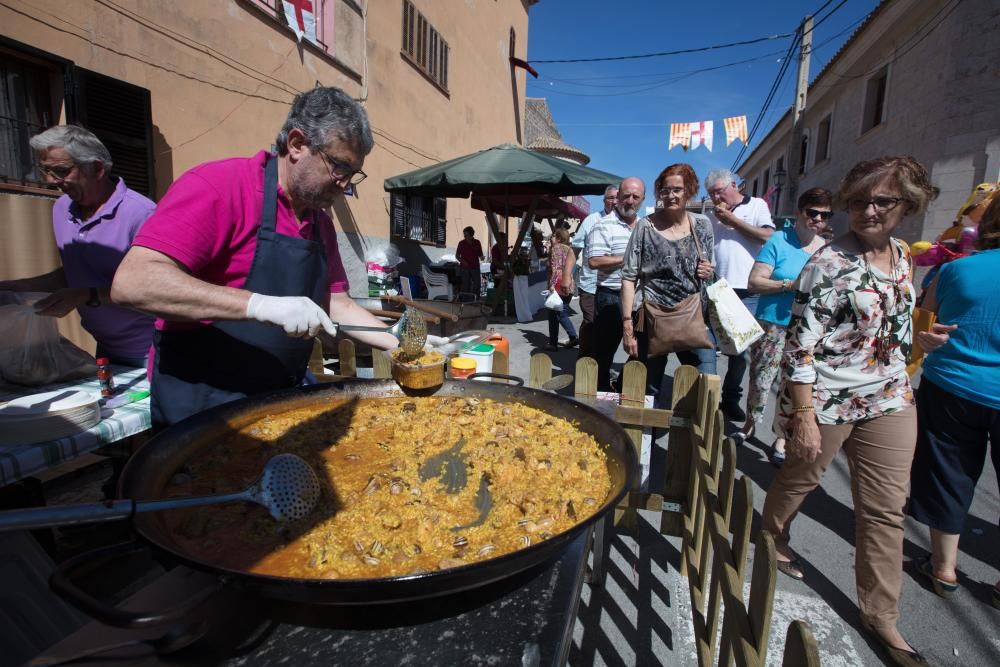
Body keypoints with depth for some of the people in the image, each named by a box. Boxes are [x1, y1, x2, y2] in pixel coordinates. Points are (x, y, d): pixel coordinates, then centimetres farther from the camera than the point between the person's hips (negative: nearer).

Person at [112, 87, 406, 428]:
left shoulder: (321, 223, 8)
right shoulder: (219, 186, -15)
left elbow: (338, 305, 12)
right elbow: (131, 283, -24)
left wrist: (401, 345, 3)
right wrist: (260, 304, -33)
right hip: (200, 403, -6)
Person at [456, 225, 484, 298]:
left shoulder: (477, 243, 7)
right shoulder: (461, 243, 2)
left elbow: (480, 254, 14)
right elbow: (457, 255, 6)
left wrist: (481, 257, -8)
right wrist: (462, 261, -11)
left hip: (475, 267, 2)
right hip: (465, 267, -2)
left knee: (477, 285, 2)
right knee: (466, 285, -3)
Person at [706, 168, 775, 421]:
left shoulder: (757, 205, 6)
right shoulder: (713, 215, 15)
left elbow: (768, 236, -9)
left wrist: (732, 220, -7)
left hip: (746, 291, -2)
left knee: (739, 347, 5)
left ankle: (731, 398, 18)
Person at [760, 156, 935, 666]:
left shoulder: (901, 254, 6)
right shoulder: (829, 262, -16)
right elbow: (800, 343, -19)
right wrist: (803, 417, -21)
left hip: (889, 400, 7)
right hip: (826, 400, -6)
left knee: (886, 510, 11)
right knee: (799, 479, 15)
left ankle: (880, 616, 26)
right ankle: (771, 539, 44)